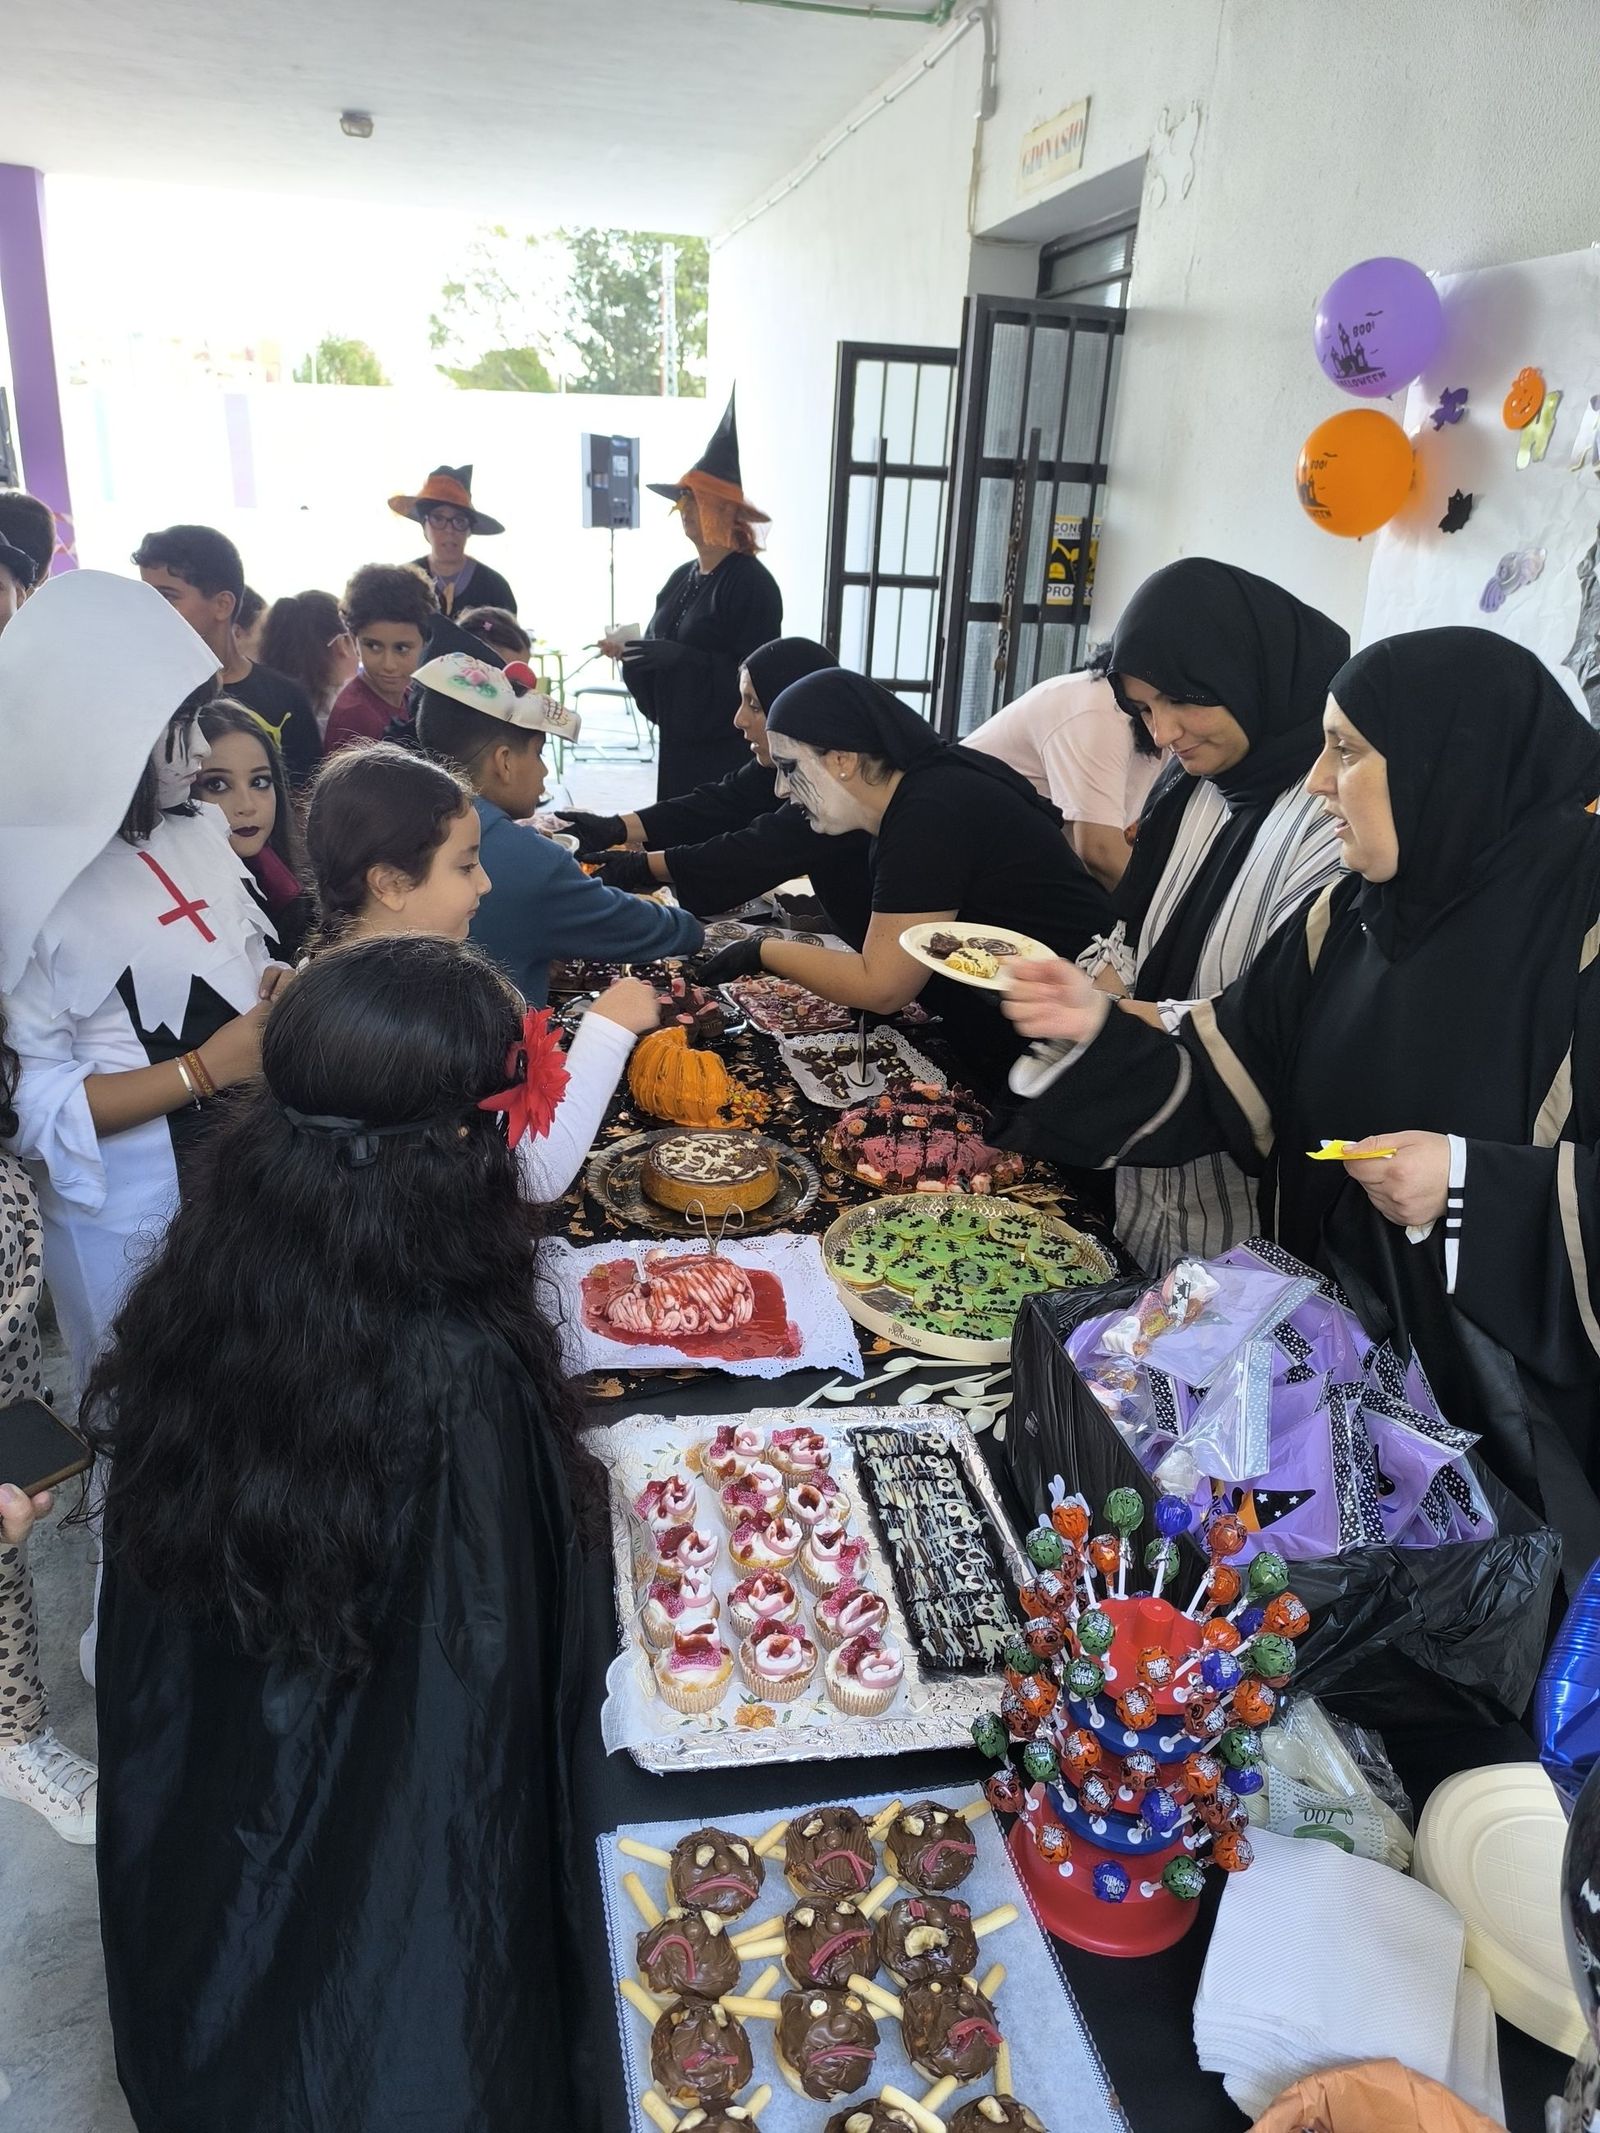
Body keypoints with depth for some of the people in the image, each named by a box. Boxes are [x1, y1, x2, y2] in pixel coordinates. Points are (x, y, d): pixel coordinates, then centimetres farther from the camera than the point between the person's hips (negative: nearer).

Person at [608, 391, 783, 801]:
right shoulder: (681, 578, 12)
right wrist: (629, 651, -3)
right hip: (676, 742, 8)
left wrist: (680, 657, -25)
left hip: (725, 753, -8)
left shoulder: (752, 583, -12)